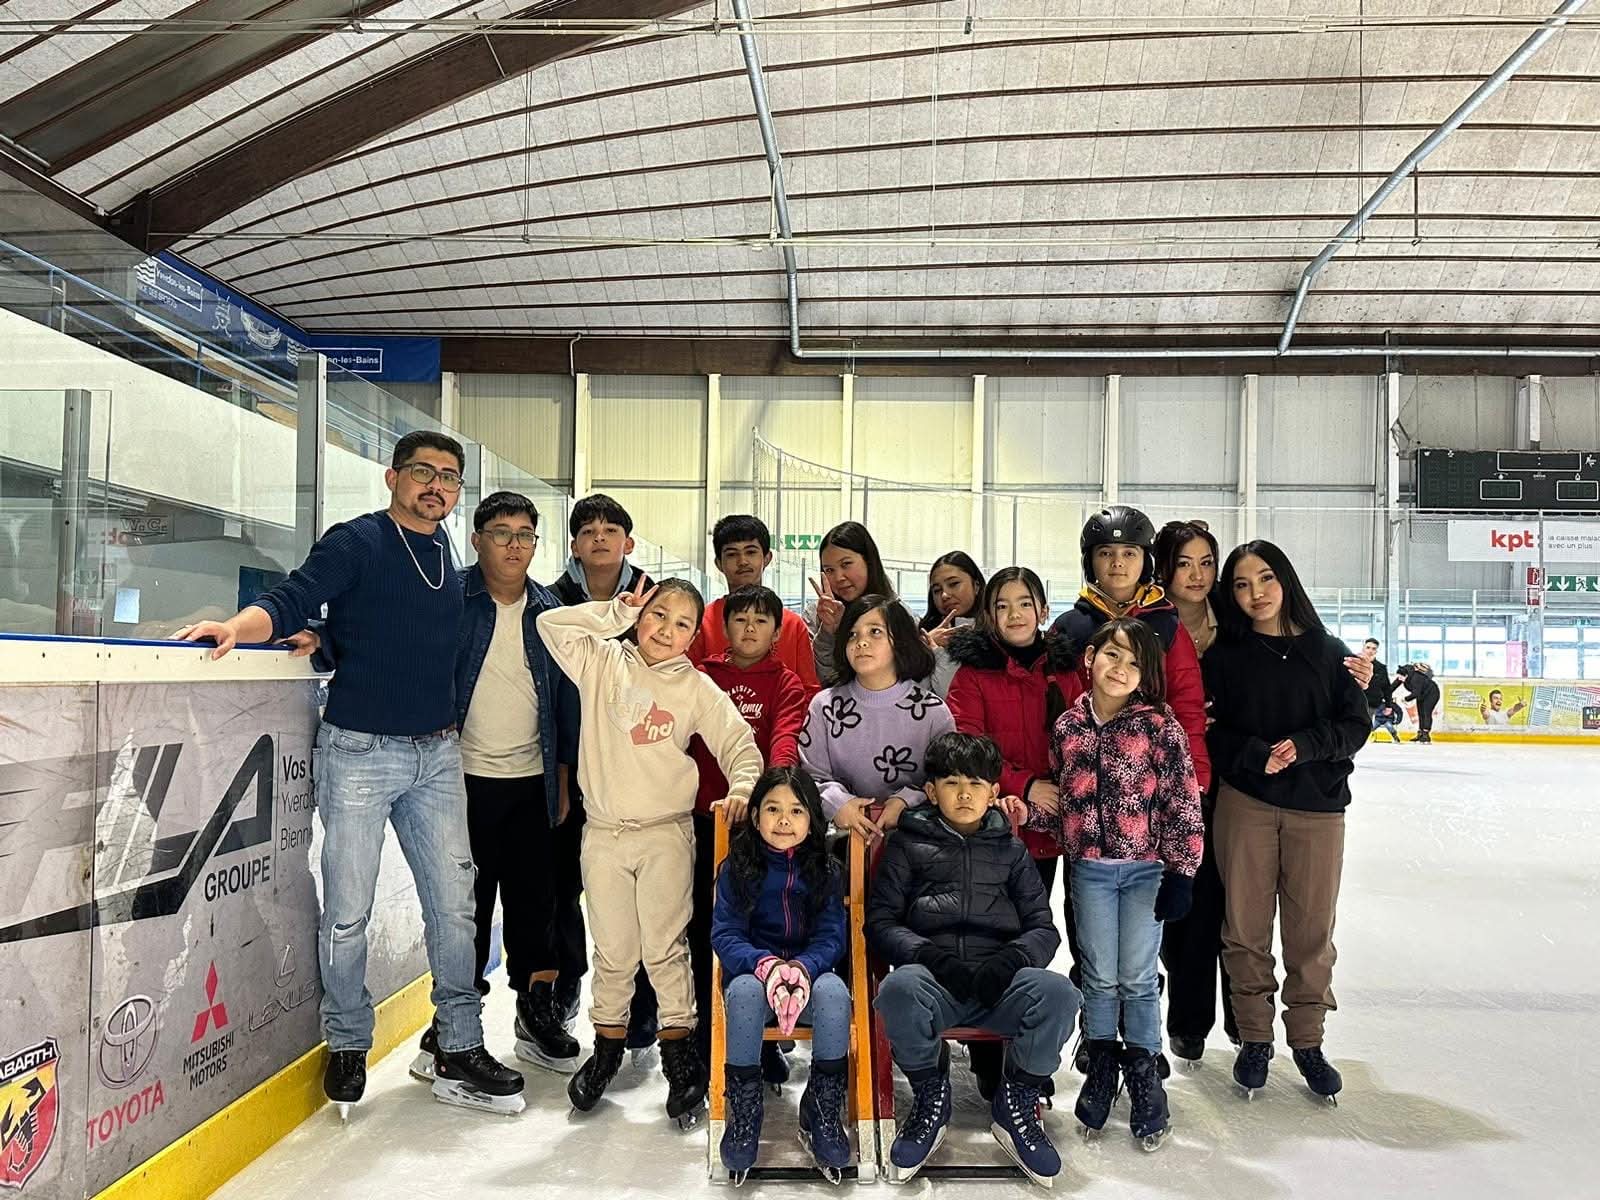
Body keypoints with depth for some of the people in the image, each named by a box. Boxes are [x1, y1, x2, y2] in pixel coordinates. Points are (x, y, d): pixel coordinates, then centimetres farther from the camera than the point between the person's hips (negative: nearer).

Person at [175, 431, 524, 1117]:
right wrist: (239, 624, -32)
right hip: (359, 751, -5)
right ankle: (347, 1047, 23)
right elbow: (290, 603, -13)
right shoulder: (355, 543, -3)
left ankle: (459, 1054, 15)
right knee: (348, 911, 3)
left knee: (453, 905, 5)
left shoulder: (448, 558, 13)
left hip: (436, 755, 5)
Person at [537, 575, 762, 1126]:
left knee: (665, 947, 4)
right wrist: (616, 612, -4)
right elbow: (552, 624, -4)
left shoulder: (696, 688, 2)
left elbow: (738, 743, 0)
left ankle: (680, 1056, 18)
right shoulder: (603, 664, 3)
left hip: (667, 834, -1)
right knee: (613, 951, 10)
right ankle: (607, 1047, 29)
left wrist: (743, 785, -18)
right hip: (604, 833, 1)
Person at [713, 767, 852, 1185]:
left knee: (834, 991, -33)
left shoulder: (824, 869, 2)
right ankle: (744, 1111, -20)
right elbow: (725, 935, -8)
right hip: (752, 972, -1)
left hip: (810, 974, 1)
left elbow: (831, 937, -4)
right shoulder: (737, 868, -1)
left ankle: (821, 1115, -16)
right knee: (745, 991, -36)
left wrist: (802, 968, -26)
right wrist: (766, 965, -28)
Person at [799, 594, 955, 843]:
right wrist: (837, 803, -15)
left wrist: (905, 802, -14)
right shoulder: (825, 705, 6)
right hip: (843, 831, 2)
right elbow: (813, 776, 5)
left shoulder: (932, 710, 2)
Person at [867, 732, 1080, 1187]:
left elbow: (1044, 928, 13)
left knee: (1057, 992, -30)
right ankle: (930, 1100, -7)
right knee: (900, 986, -36)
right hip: (931, 977, -1)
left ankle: (1016, 1104, -4)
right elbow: (880, 921, 6)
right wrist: (931, 955, -13)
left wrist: (1012, 958, -11)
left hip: (998, 980, 2)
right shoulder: (908, 844, 14)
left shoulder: (1010, 849, 19)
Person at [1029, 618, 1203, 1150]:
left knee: (1137, 980, 5)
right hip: (1090, 870, 2)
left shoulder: (1159, 725, -8)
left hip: (1147, 868, -2)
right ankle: (1101, 1071, 29)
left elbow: (1183, 804, -8)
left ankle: (1143, 1077, 24)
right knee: (1099, 978, 10)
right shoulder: (1068, 726, 1)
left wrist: (1180, 873, -10)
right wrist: (1027, 812, -3)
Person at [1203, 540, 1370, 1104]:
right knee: (1246, 926, 4)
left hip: (1318, 804, 1)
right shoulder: (1223, 654, 3)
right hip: (1245, 802, 0)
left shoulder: (1328, 651, 5)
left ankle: (1307, 1040, 24)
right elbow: (1210, 730, -1)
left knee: (1311, 929, 7)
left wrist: (1302, 746, -15)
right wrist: (1256, 755, -18)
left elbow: (1355, 724, 1)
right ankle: (1254, 1038, 20)